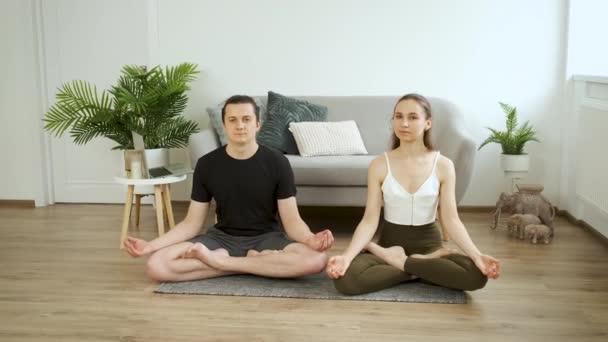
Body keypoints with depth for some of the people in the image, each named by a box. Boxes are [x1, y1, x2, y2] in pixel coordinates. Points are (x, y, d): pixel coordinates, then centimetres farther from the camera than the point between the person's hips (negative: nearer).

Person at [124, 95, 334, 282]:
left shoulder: (277, 162, -8)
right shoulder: (207, 164, -3)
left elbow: (291, 220, -9)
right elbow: (192, 223, 0)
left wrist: (310, 239, -32)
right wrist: (151, 245, -14)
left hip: (266, 238, -1)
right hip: (222, 238, 1)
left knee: (316, 259, -32)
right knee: (156, 265, -24)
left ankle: (219, 261, -22)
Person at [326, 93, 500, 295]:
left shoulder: (443, 165, -5)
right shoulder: (379, 165, -6)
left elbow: (451, 220, -9)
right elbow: (370, 221, -9)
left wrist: (476, 255, -26)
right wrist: (347, 256, -26)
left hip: (428, 243, 0)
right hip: (390, 242, 0)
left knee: (477, 274, -30)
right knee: (345, 278, -30)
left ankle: (400, 263, -11)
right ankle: (427, 264, -10)